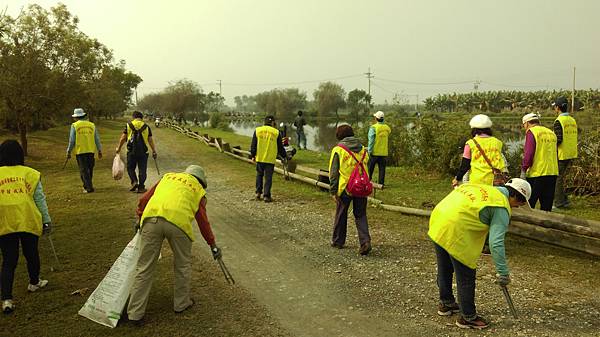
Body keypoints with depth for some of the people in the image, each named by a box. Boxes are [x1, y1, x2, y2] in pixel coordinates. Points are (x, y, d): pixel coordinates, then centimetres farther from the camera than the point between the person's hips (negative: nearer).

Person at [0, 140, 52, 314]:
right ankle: (34, 282, 40)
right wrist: (47, 220, 8)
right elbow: (40, 199, 1)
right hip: (29, 221, 0)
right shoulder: (30, 173, 1)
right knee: (31, 254, 20)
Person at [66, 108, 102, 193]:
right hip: (90, 151, 3)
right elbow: (97, 139, 10)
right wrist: (99, 151, 17)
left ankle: (89, 187, -4)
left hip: (80, 151, -3)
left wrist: (69, 151, 5)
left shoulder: (74, 126, -3)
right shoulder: (92, 125, 7)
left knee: (84, 170, 1)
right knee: (90, 169, 15)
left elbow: (71, 140, -4)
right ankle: (87, 185, 26)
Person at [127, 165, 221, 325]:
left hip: (151, 218, 2)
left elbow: (144, 200, 27)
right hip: (178, 221, -2)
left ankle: (135, 313, 13)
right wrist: (213, 245, 32)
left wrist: (140, 219, 41)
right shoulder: (199, 191, 25)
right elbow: (203, 222, 22)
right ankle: (181, 303, 34)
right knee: (183, 265, 21)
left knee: (144, 268, 9)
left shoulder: (168, 177, 32)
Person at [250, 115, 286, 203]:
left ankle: (258, 192, 16)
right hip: (270, 159, -2)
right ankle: (267, 196, 1)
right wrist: (284, 156, 19)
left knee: (259, 175, 19)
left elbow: (253, 145, 5)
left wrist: (253, 155, 16)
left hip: (260, 158, 2)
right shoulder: (276, 132, -1)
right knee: (268, 177, 3)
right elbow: (280, 147, 4)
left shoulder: (257, 130, 3)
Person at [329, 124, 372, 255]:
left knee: (341, 215, 14)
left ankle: (338, 241, 26)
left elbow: (333, 173, -6)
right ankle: (365, 241, -6)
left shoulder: (338, 150, -5)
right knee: (361, 216, 10)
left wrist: (333, 191, -3)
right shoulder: (363, 149, 9)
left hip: (345, 187, -3)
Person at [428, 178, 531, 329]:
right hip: (455, 231, -9)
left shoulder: (483, 188, 18)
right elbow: (496, 243, -12)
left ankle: (446, 303, 46)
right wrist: (503, 273, -6)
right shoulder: (502, 208, -5)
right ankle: (468, 317, 21)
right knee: (466, 276, 7)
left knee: (445, 269, 26)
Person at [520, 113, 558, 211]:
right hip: (552, 172, 7)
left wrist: (524, 169, -13)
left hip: (536, 173, -7)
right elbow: (555, 154, 21)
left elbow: (529, 153, -16)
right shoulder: (551, 133, 17)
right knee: (547, 205, 11)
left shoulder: (531, 132, -6)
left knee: (528, 203, 0)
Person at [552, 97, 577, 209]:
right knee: (561, 177, 18)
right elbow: (573, 138, 14)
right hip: (572, 154, 8)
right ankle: (564, 200, 20)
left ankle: (558, 203, 4)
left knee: (557, 178, 1)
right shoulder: (573, 120, 10)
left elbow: (559, 139, -21)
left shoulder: (559, 121, -15)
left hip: (562, 155, -8)